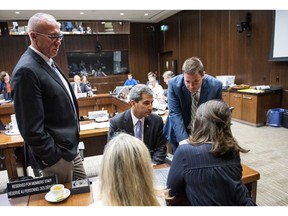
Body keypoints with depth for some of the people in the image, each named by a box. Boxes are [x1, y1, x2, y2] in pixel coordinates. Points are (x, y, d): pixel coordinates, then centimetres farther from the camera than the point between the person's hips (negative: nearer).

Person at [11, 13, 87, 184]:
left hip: (70, 148, 9)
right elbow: (32, 129, -24)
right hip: (56, 155, -9)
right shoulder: (27, 70, -22)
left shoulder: (48, 62, 8)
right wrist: (53, 158, -16)